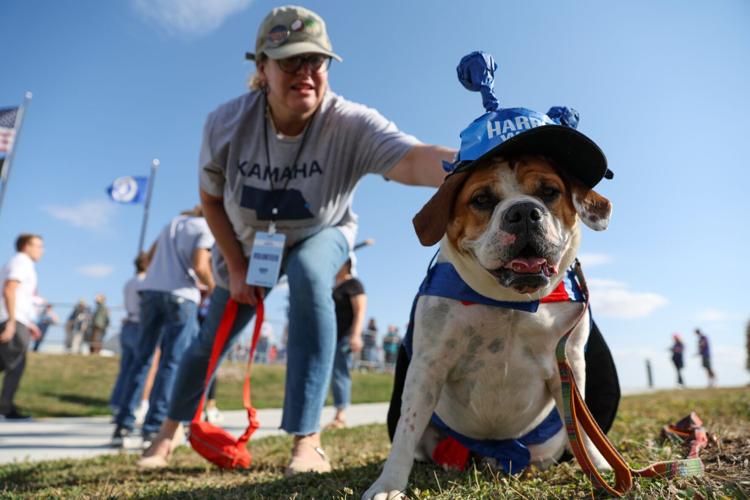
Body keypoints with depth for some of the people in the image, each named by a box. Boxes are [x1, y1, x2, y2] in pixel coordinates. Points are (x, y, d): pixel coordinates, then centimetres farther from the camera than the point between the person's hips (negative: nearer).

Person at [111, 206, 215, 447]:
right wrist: (212, 287, 4)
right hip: (180, 295, -6)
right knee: (171, 363, -2)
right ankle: (153, 428, -2)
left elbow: (149, 257, 22)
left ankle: (123, 425, 10)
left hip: (151, 290, 6)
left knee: (142, 358, 9)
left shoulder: (174, 222, 19)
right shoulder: (207, 228, -2)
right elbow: (200, 266, -13)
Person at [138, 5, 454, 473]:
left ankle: (308, 442, -26)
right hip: (247, 243, 2)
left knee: (308, 277, -38)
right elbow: (211, 197, -9)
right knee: (210, 343, 13)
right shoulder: (226, 122, -25)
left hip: (320, 235, -2)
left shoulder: (352, 124, -34)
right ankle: (168, 434, 44)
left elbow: (412, 159, -55)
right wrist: (236, 267, -12)